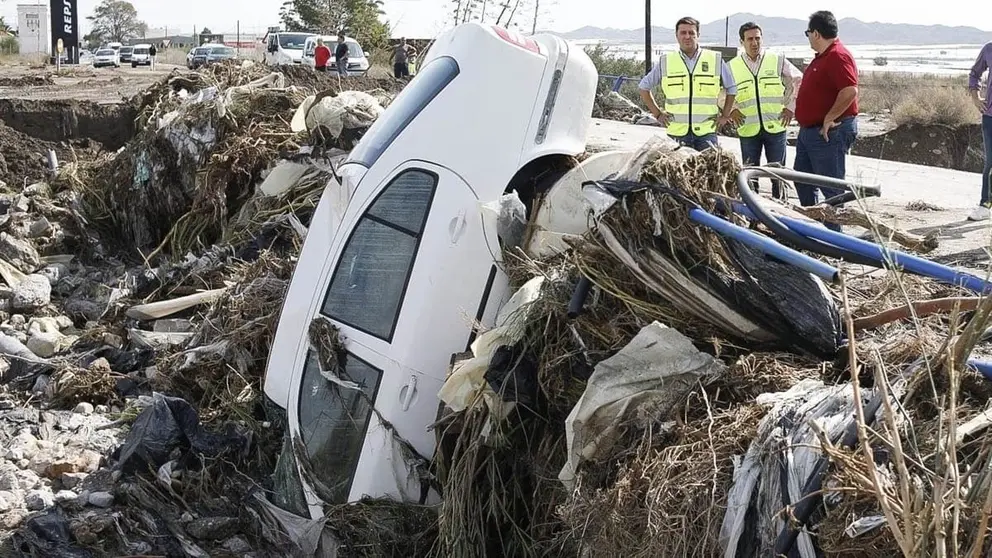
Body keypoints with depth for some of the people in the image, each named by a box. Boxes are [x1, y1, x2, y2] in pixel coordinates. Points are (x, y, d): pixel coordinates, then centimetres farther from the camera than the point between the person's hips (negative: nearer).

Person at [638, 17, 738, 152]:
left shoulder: (715, 60, 6)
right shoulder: (665, 62, 7)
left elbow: (732, 88, 16)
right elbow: (644, 87, 16)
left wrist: (725, 115, 9)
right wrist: (657, 113, 9)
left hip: (706, 131, 0)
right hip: (677, 132, 1)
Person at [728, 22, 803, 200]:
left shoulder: (778, 61, 3)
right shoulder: (732, 67, 5)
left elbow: (799, 82, 10)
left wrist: (791, 107, 3)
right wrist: (731, 110, 1)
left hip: (776, 127, -1)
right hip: (748, 130, 1)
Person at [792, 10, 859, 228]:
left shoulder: (838, 56, -19)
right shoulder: (823, 56, 14)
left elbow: (850, 91, -31)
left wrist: (829, 119, -24)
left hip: (829, 132, -11)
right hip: (809, 130, 11)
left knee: (831, 186, -3)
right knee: (802, 179, 19)